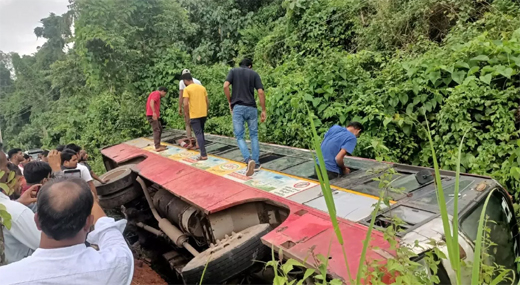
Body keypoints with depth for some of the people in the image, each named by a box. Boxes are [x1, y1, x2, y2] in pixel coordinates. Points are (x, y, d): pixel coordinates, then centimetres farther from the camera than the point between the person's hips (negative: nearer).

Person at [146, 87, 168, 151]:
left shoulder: (154, 93, 24)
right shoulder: (157, 93, -7)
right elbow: (151, 102, -23)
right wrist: (154, 113, -31)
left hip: (154, 115, 10)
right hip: (152, 115, -10)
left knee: (160, 129, 17)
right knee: (156, 130, -13)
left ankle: (157, 144, 22)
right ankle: (157, 147, -17)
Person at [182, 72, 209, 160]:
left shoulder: (187, 89, -8)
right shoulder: (202, 87, 9)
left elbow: (186, 104, -16)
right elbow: (207, 101, 10)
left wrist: (186, 113, -2)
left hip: (194, 115, -6)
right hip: (203, 114, 6)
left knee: (198, 134, -4)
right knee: (201, 132, 20)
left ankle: (203, 155, -7)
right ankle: (202, 148, 26)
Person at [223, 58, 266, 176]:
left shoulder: (233, 71, 9)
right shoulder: (254, 73, 9)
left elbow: (225, 86, -8)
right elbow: (261, 92, -1)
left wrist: (230, 102, 5)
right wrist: (264, 110, 4)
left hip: (237, 107, -1)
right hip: (251, 108, 1)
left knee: (239, 136, 4)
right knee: (254, 135, 14)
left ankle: (249, 160, -17)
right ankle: (256, 163, 13)